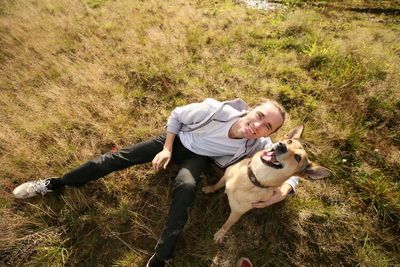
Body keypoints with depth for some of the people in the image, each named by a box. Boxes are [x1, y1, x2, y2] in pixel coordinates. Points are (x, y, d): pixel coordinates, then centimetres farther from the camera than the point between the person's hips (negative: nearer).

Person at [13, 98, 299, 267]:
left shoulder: (258, 146, -25)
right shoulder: (215, 110, -31)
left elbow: (291, 169, -16)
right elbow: (176, 114, -15)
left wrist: (282, 191, -36)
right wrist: (167, 148, -16)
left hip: (200, 156, 0)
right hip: (180, 138, 0)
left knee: (186, 188, -33)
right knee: (123, 156, -4)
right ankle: (55, 183, 15)